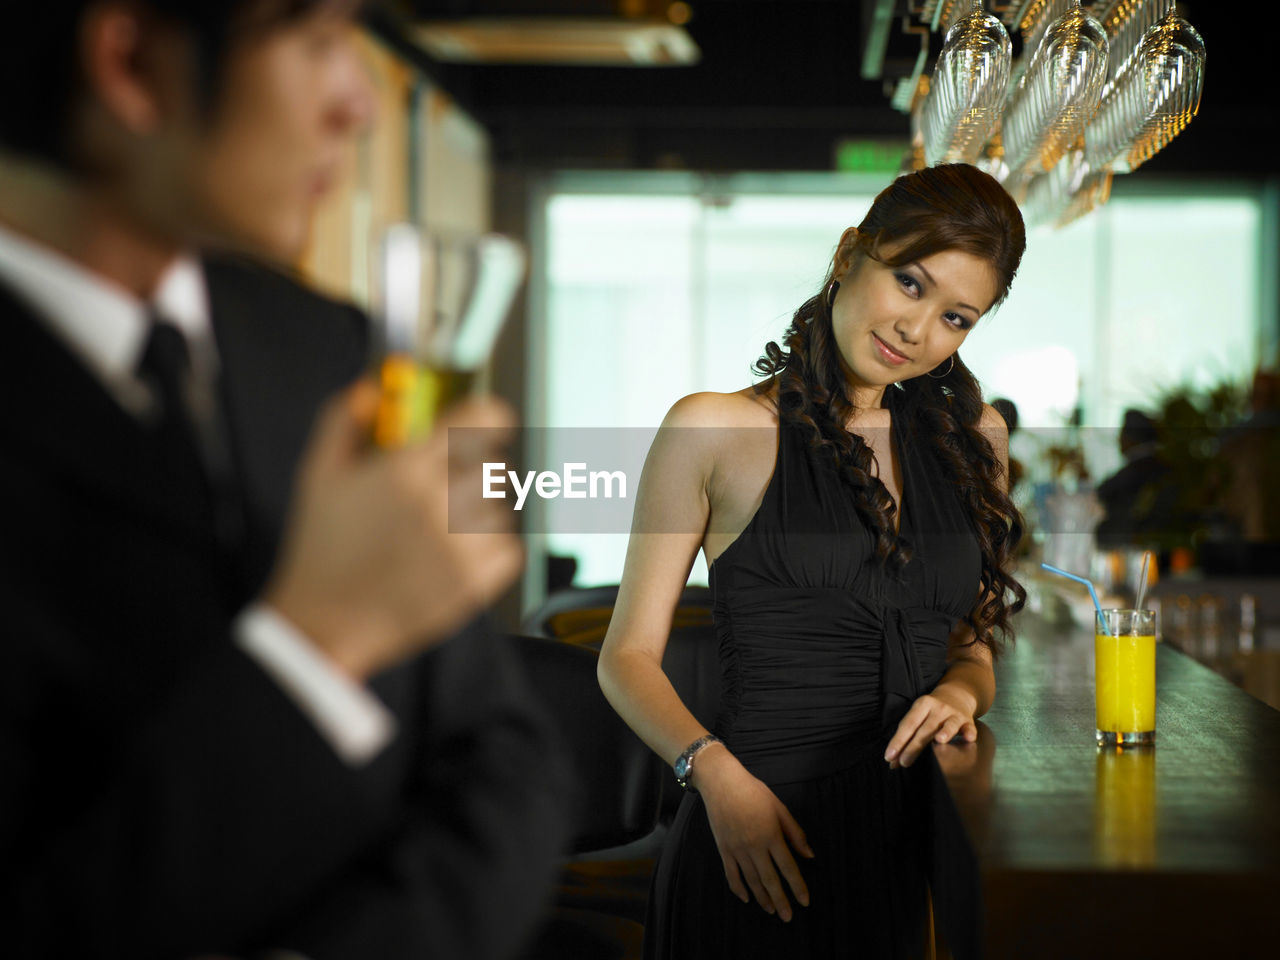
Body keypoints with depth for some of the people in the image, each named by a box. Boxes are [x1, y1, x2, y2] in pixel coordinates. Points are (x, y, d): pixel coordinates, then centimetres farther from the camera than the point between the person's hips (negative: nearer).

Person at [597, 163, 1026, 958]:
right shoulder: (715, 431, -3)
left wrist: (960, 692, -4)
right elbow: (628, 656, -2)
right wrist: (715, 772, -18)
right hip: (761, 833, -4)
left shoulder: (972, 439, 12)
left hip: (918, 842, 4)